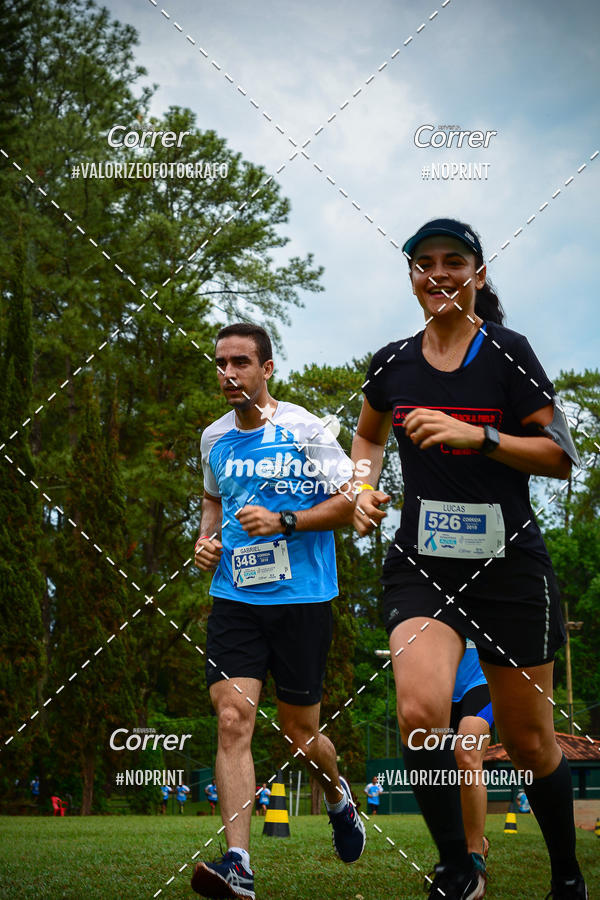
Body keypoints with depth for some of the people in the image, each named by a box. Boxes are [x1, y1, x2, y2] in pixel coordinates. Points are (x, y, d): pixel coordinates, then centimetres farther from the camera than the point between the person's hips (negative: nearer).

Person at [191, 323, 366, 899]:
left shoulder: (304, 429, -6)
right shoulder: (213, 438, 10)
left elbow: (351, 501, -6)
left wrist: (283, 522, -16)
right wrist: (206, 537, 8)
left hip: (301, 598, -3)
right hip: (234, 598, 3)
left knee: (298, 732, 6)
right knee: (232, 720, -14)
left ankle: (337, 798, 40)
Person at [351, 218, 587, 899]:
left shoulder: (508, 353, -3)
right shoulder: (391, 363, 7)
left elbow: (561, 455, -6)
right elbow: (368, 434, 27)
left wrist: (479, 436, -19)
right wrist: (364, 487, 8)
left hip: (509, 563, -2)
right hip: (420, 563, 2)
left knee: (529, 741, 6)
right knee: (420, 713, -23)